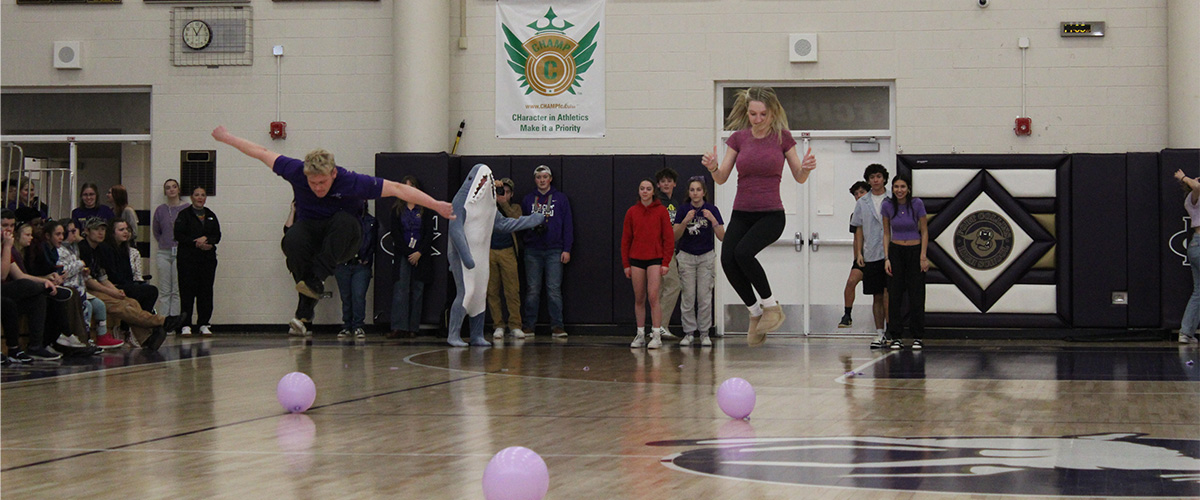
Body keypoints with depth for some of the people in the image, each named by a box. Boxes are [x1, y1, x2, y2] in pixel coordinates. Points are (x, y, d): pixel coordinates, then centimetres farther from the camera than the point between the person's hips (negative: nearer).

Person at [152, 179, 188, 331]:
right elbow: (155, 231, 19)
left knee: (177, 291, -3)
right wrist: (164, 243, 11)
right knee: (164, 291, 1)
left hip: (180, 253, -2)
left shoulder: (187, 209, 0)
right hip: (163, 253, 2)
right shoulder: (161, 210, 8)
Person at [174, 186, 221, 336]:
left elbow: (217, 235, 9)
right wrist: (196, 244, -14)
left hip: (208, 258, 4)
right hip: (188, 258, -4)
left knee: (206, 291, 2)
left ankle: (204, 324, 8)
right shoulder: (184, 215, 2)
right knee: (187, 291, -6)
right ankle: (185, 325, -3)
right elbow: (179, 235, -7)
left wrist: (206, 239, -11)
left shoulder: (211, 216, 15)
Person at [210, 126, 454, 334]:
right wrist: (227, 137, 8)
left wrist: (436, 205, -24)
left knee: (344, 220, -36)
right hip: (309, 229, 2)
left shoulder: (352, 182, -24)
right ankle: (308, 302, -20)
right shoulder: (295, 171, -17)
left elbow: (398, 189, -22)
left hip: (340, 242, -2)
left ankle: (317, 280, -35)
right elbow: (262, 153, -2)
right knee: (291, 242, -34)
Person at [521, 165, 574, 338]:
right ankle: (528, 326, 5)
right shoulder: (528, 199, 12)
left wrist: (567, 249, -2)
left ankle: (557, 326, -2)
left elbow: (568, 224, 4)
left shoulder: (560, 198, 7)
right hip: (533, 251, 2)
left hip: (554, 251, -2)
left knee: (554, 290, -5)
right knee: (532, 290, 2)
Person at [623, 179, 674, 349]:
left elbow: (669, 237, 0)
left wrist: (666, 262, -5)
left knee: (653, 297, -11)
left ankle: (656, 335, -7)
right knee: (639, 299, 5)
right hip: (636, 259, 3)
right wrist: (626, 264, 5)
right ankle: (640, 335, 11)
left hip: (655, 259, -3)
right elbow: (626, 239, 9)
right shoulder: (631, 212, 6)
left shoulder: (661, 211, 0)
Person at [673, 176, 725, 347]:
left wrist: (713, 220, -25)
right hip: (686, 256, 1)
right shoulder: (683, 210, -3)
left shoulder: (712, 210, -6)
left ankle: (704, 333, 5)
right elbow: (675, 236, -7)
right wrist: (686, 221, -23)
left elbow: (722, 237, -10)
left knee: (704, 296, -3)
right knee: (688, 296, -1)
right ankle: (689, 333, 5)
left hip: (706, 257, -1)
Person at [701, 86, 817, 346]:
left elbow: (799, 177, 4)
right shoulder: (738, 138, 4)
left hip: (771, 215, -3)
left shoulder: (782, 137, -1)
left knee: (743, 252, -28)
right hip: (741, 214, 3)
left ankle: (771, 305, -6)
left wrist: (807, 167, -18)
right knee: (727, 259, -20)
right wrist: (713, 167, -19)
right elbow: (722, 178, 3)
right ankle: (755, 313, 1)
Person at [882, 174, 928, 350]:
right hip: (895, 251, 2)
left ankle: (918, 337, 7)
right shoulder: (888, 205, -3)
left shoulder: (917, 204, -10)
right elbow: (886, 233, 4)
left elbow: (924, 231, -4)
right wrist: (886, 258, -3)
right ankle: (895, 337, 3)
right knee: (894, 295, -2)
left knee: (916, 295, -2)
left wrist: (923, 257, -9)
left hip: (915, 251, -2)